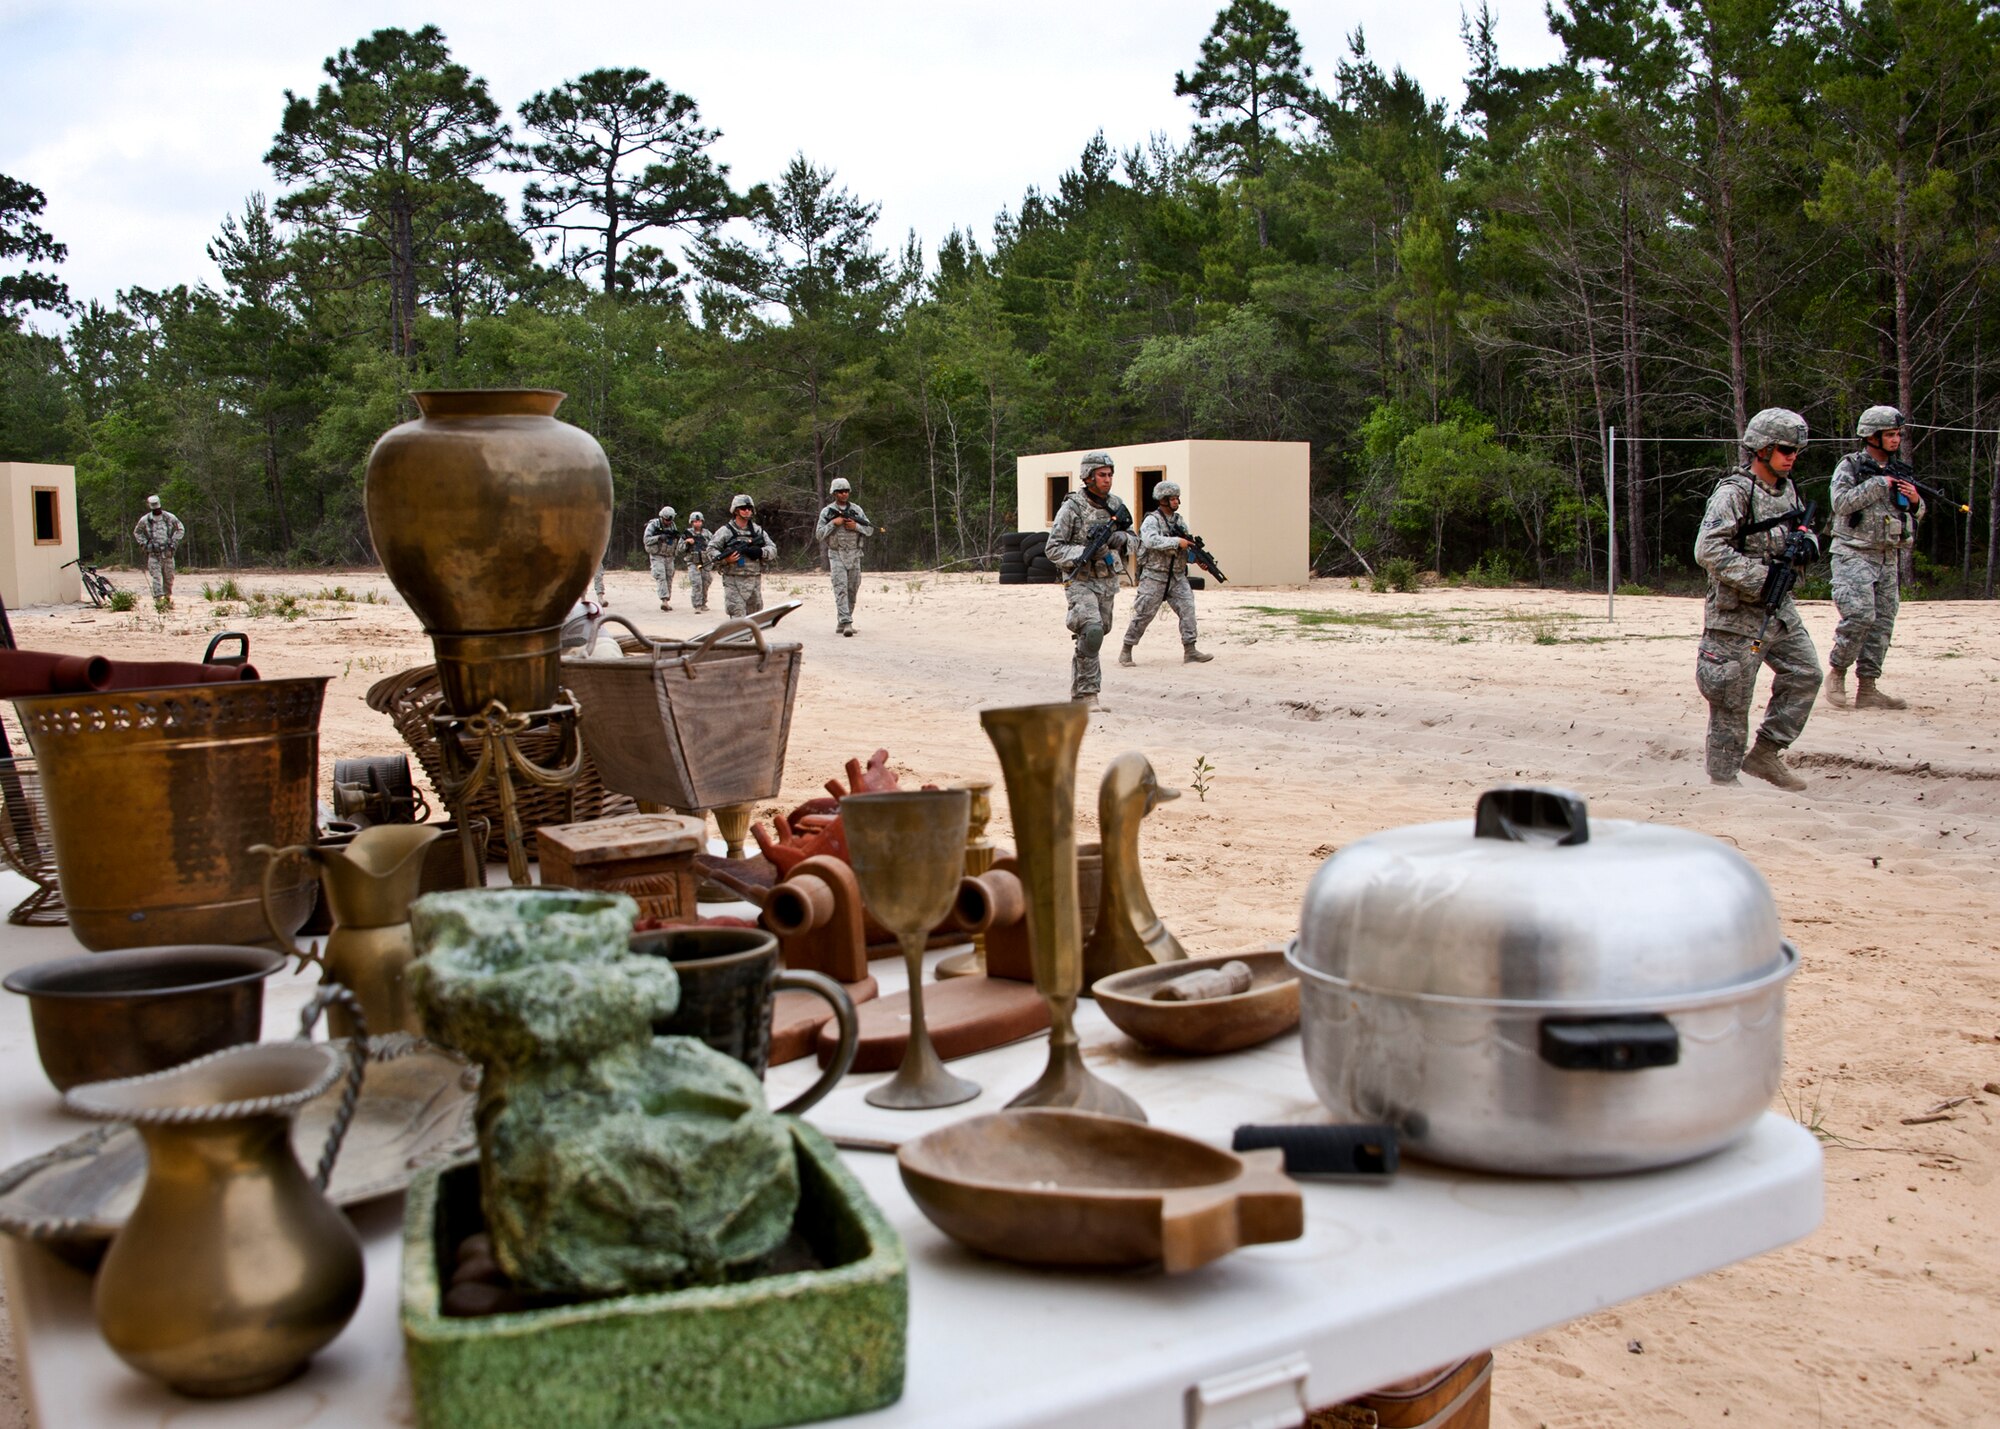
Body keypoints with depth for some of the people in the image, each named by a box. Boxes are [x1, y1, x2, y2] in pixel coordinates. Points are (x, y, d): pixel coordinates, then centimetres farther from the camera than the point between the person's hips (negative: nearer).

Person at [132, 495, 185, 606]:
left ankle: (168, 597, 22)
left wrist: (174, 541, 3)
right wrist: (144, 543, 4)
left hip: (167, 552, 1)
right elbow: (137, 532, 17)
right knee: (156, 576, -9)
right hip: (153, 553, -1)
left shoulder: (169, 517, 0)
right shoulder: (145, 520, 0)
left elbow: (181, 529, 13)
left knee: (168, 577, 6)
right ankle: (159, 598, -14)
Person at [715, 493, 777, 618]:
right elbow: (711, 549, 0)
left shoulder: (758, 531, 12)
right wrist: (725, 559, -19)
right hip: (734, 581, -4)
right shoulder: (726, 531, 1)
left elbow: (773, 550, 9)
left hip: (755, 580, 4)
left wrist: (760, 552, -12)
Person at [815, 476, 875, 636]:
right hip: (836, 555, -4)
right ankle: (846, 623, -21)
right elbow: (819, 534, -3)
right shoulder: (827, 511, 1)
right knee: (841, 588, -14)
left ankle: (842, 622, 20)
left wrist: (856, 526, -10)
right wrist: (833, 523, -15)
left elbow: (870, 529, 8)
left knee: (852, 590, 7)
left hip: (854, 554, 4)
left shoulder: (856, 509, 8)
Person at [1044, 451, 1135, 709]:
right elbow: (1052, 549, -12)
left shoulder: (1116, 505, 5)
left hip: (1108, 582, 6)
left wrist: (1119, 538, -9)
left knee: (1096, 635, 13)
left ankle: (1078, 691, 30)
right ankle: (1088, 692, -15)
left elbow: (1132, 539, 15)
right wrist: (1086, 552, -24)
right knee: (1092, 631, -24)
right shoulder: (1072, 508, -12)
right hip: (1081, 582, -6)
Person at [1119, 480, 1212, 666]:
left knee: (1187, 608, -6)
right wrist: (1177, 541, -29)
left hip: (1177, 577, 6)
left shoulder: (1179, 520, 12)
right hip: (1154, 576, -6)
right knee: (1144, 614, -1)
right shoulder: (1151, 520, -9)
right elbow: (1151, 541, -28)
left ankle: (1190, 652, -5)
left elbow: (1188, 547, 15)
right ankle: (1126, 651, 11)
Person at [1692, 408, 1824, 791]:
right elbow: (1708, 550, -24)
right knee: (1731, 702, -1)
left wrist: (1807, 542, -2)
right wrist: (1761, 576, -24)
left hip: (1779, 608, 8)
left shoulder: (1787, 490, 10)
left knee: (1806, 674, 8)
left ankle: (1765, 754, 18)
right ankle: (1722, 780, 10)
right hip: (1737, 614, -8)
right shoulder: (1734, 493, -16)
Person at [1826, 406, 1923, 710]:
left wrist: (1915, 500, 0)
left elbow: (1915, 515, 21)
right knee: (1860, 616, -19)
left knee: (1882, 623, 3)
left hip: (1888, 558, 6)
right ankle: (1837, 670, 0)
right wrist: (1879, 484, -16)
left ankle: (1868, 689, 7)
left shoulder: (1898, 471, 15)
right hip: (1855, 555, -6)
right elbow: (1841, 502, -18)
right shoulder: (1850, 466, -2)